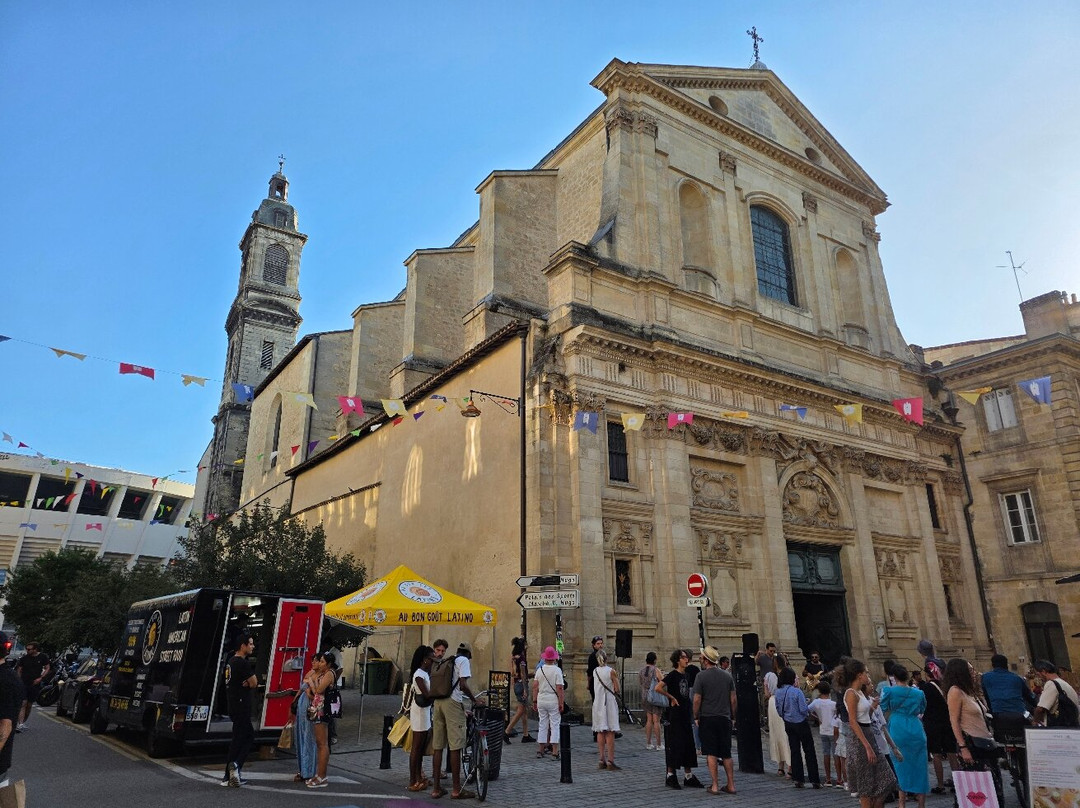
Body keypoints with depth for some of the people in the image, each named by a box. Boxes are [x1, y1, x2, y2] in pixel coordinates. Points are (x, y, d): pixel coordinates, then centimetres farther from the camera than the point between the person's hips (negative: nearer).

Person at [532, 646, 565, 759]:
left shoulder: (539, 670, 3)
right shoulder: (557, 670, -10)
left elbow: (535, 687, 5)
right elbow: (559, 688, -13)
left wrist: (534, 700, 12)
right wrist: (561, 703, -9)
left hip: (541, 700, 4)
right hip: (553, 701, -4)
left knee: (543, 725, 13)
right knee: (555, 725, 2)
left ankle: (541, 750, 20)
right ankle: (554, 751, 0)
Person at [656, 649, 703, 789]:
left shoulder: (685, 675, 11)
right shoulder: (673, 675, -13)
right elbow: (657, 688, -24)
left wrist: (692, 715, 16)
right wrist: (671, 698, -16)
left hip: (685, 715, 8)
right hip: (675, 715, -8)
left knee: (688, 745, 10)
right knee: (675, 745, -3)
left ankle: (688, 776, 19)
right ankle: (670, 776, 8)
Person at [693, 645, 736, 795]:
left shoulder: (701, 676, -9)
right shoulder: (727, 675, 5)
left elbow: (697, 700, -10)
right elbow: (733, 699, 7)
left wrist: (696, 717, 1)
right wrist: (731, 715, 17)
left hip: (707, 718, -4)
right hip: (725, 718, 4)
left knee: (711, 754, 2)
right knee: (726, 754, 13)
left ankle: (715, 786, 3)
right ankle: (731, 785, 14)